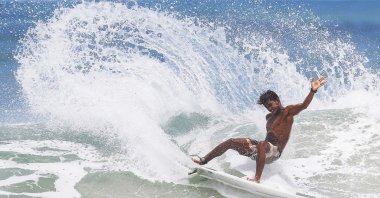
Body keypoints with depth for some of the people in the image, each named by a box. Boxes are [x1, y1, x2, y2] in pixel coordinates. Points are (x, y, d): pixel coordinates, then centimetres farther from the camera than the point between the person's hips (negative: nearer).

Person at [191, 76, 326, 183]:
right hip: (262, 149, 9)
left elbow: (304, 105, -20)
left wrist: (313, 91, -36)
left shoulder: (287, 112, -4)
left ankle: (257, 179, -45)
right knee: (231, 142, 2)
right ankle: (203, 161, 5)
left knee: (262, 145, -42)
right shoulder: (269, 117, 21)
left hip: (273, 152, -9)